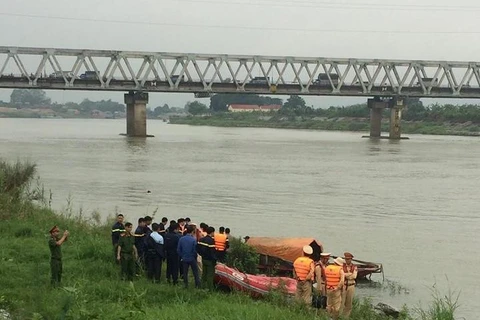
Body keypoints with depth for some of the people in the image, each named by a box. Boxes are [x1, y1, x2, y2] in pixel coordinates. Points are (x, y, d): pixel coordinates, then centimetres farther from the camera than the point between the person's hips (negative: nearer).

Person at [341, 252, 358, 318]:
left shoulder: (354, 267, 2)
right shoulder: (342, 266, -1)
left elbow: (354, 276, -11)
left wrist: (346, 275, -13)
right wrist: (350, 274, -15)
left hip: (351, 286, 1)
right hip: (343, 286, -1)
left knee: (349, 303, 7)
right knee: (342, 302, -4)